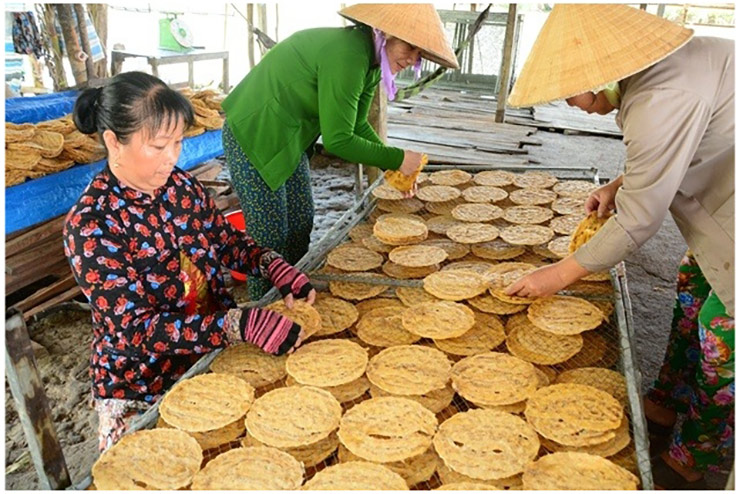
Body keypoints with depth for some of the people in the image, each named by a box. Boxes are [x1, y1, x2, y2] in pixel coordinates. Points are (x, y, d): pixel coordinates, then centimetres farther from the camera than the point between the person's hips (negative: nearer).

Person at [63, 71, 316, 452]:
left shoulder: (179, 184, -4)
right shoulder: (90, 224, -22)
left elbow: (227, 241, 8)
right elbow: (136, 329, -25)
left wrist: (276, 268, -13)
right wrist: (242, 325, -35)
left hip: (215, 352, 5)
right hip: (143, 392, -5)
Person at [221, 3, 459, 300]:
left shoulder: (370, 61, 2)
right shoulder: (347, 55, -28)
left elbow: (357, 126, 8)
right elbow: (337, 141, -27)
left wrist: (393, 166, -4)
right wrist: (396, 158, -18)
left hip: (290, 139, 10)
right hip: (254, 137, -10)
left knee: (301, 226, 15)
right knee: (270, 237, -2)